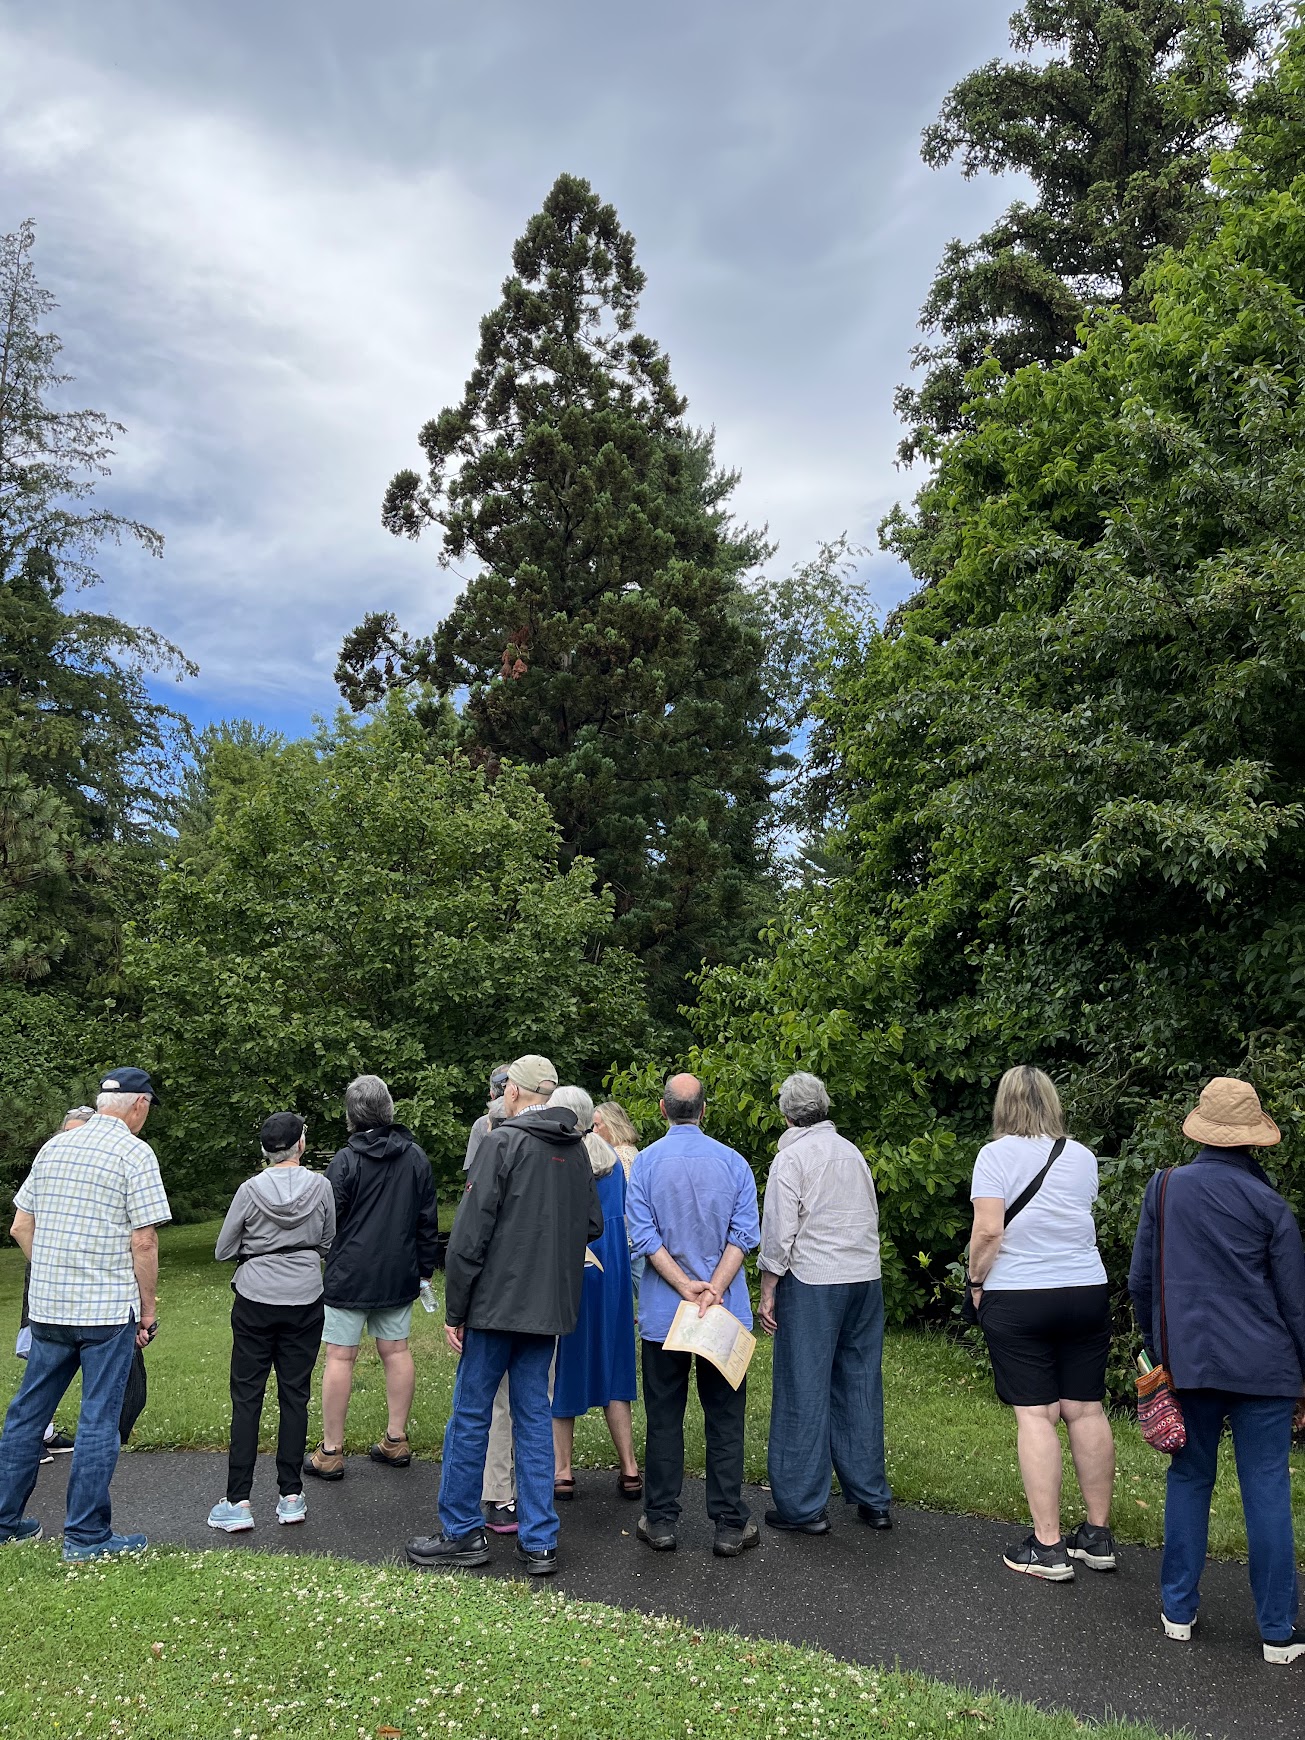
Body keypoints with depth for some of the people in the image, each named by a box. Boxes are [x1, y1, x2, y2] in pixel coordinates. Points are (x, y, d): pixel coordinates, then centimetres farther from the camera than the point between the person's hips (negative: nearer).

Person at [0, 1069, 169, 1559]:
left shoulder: (53, 1147, 9)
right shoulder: (135, 1152, -11)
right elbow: (144, 1242, -14)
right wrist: (149, 1307, -3)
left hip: (48, 1308, 6)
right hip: (109, 1310, -6)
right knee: (98, 1420, 2)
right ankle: (86, 1536, 9)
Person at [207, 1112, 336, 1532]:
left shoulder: (251, 1191, -10)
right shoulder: (321, 1187, -6)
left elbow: (223, 1251, 0)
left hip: (255, 1301, -1)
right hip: (305, 1301, 2)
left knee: (246, 1397, 5)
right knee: (295, 1395, 9)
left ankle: (238, 1502, 6)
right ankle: (292, 1496, 14)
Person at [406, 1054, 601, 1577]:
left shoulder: (503, 1142, -12)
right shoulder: (576, 1150, 7)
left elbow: (470, 1234, -14)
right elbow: (592, 1225, 14)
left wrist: (454, 1309, -8)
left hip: (498, 1302, -6)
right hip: (550, 1306, 6)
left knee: (471, 1415, 8)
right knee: (534, 1416, 13)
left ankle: (462, 1531, 18)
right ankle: (539, 1541, 16)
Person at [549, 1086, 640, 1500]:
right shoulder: (612, 1161, 4)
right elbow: (625, 1222, 10)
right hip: (611, 1276, 5)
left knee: (561, 1371, 8)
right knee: (610, 1368, 13)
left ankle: (561, 1471, 15)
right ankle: (629, 1469, 14)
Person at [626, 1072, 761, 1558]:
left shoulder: (646, 1162, -4)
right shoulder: (733, 1162, -2)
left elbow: (643, 1235, -11)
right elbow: (744, 1234, -9)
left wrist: (686, 1288, -12)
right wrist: (713, 1290, -14)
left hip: (662, 1311, 0)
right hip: (726, 1314, 1)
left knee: (664, 1418, 10)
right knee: (724, 1419, 8)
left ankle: (661, 1521, 16)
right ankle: (729, 1525, 12)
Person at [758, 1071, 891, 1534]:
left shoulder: (791, 1157, -7)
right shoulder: (853, 1152, 12)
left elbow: (778, 1232, -11)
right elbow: (871, 1218, 17)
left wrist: (767, 1293, -6)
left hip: (812, 1283, -6)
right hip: (866, 1279, 6)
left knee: (804, 1392, 1)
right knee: (861, 1387, 13)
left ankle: (804, 1507, 7)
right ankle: (872, 1499, 20)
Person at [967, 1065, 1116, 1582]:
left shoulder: (996, 1155, -9)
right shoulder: (1083, 1157, 6)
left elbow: (989, 1229, -16)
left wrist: (976, 1279, -2)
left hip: (1016, 1299, -4)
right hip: (1087, 1293, 4)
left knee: (1035, 1415, 0)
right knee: (1086, 1410, 11)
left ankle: (1048, 1547, 3)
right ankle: (1098, 1535, 21)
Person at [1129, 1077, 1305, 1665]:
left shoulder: (1164, 1188, 0)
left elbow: (1141, 1282, 6)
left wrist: (1158, 1350, 18)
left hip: (1189, 1362, 2)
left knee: (1189, 1478, 14)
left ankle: (1178, 1609, 21)